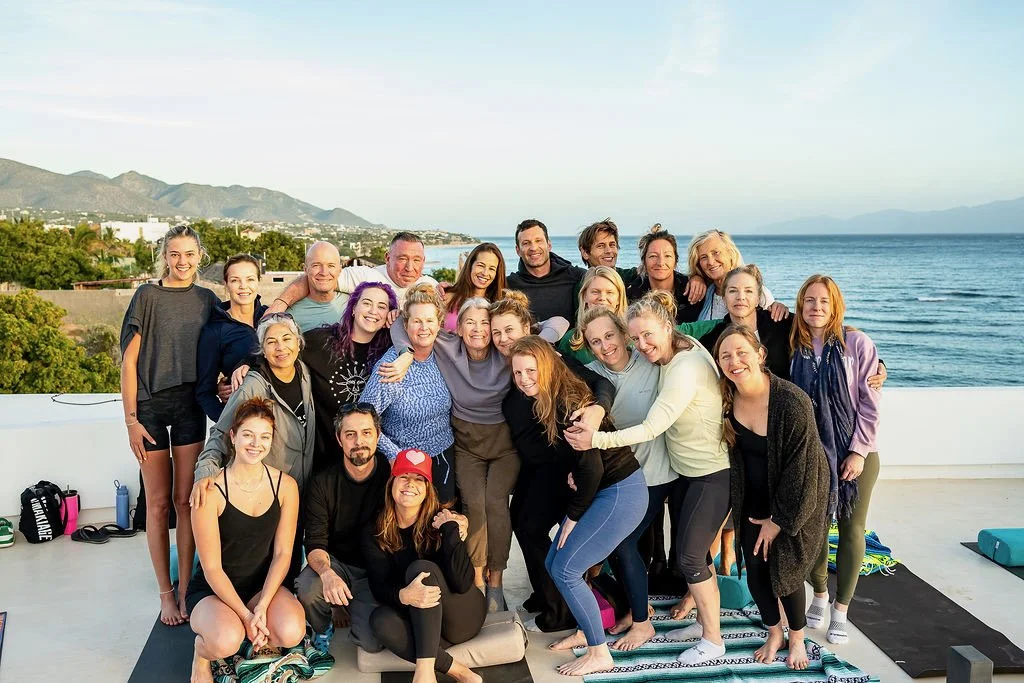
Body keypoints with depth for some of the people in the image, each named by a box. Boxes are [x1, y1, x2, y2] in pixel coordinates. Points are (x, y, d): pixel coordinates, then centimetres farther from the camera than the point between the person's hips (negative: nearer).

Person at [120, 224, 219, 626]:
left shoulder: (207, 300, 7)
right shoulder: (148, 296, -3)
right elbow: (129, 361, -5)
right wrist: (131, 419, -10)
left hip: (190, 404, 2)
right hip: (150, 405, -2)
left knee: (184, 499, 5)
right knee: (158, 502, 4)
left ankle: (185, 589, 15)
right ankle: (165, 594, 13)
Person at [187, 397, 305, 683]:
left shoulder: (285, 485, -7)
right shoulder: (211, 491, -18)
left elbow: (282, 553, -5)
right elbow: (212, 568, -15)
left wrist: (261, 608, -18)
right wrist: (246, 615, -20)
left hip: (263, 584, 3)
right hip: (213, 588, -3)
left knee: (291, 632, -28)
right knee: (227, 641, -35)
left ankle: (264, 643, 10)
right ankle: (202, 649, 4)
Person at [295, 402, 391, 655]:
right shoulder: (322, 484, -8)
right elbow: (315, 544, -12)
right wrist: (326, 573, -36)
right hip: (336, 563, 0)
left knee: (372, 641, -20)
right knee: (308, 589, -33)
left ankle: (353, 610, 18)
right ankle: (322, 631, 4)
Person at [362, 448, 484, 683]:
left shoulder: (442, 520, -13)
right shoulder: (375, 533, -3)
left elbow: (462, 583, -23)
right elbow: (379, 588, -14)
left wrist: (450, 530, -29)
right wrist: (403, 595, -37)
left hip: (462, 616, -2)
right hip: (421, 623, 3)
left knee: (420, 567, -29)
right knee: (381, 620, -30)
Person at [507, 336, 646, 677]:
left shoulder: (566, 403, -22)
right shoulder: (546, 402, 5)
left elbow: (591, 466, -21)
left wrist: (573, 517, -11)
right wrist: (571, 474, -6)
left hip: (622, 493, -9)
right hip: (600, 490, 9)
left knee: (565, 570, -5)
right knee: (553, 563, 12)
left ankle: (599, 654, 9)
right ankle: (586, 631, 30)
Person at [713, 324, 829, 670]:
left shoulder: (792, 402, -29)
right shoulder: (727, 397, -14)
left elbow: (801, 467, -22)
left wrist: (779, 519, -16)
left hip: (795, 498, -4)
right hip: (754, 496, 4)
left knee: (785, 568, 2)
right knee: (754, 565, 3)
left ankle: (797, 638, 28)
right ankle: (774, 633, 28)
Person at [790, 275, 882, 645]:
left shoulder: (857, 344, -8)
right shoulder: (795, 348, 0)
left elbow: (870, 402, -8)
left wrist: (859, 451, -12)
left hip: (855, 453, -2)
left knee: (851, 529, 6)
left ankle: (841, 610, 18)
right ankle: (819, 594, 29)